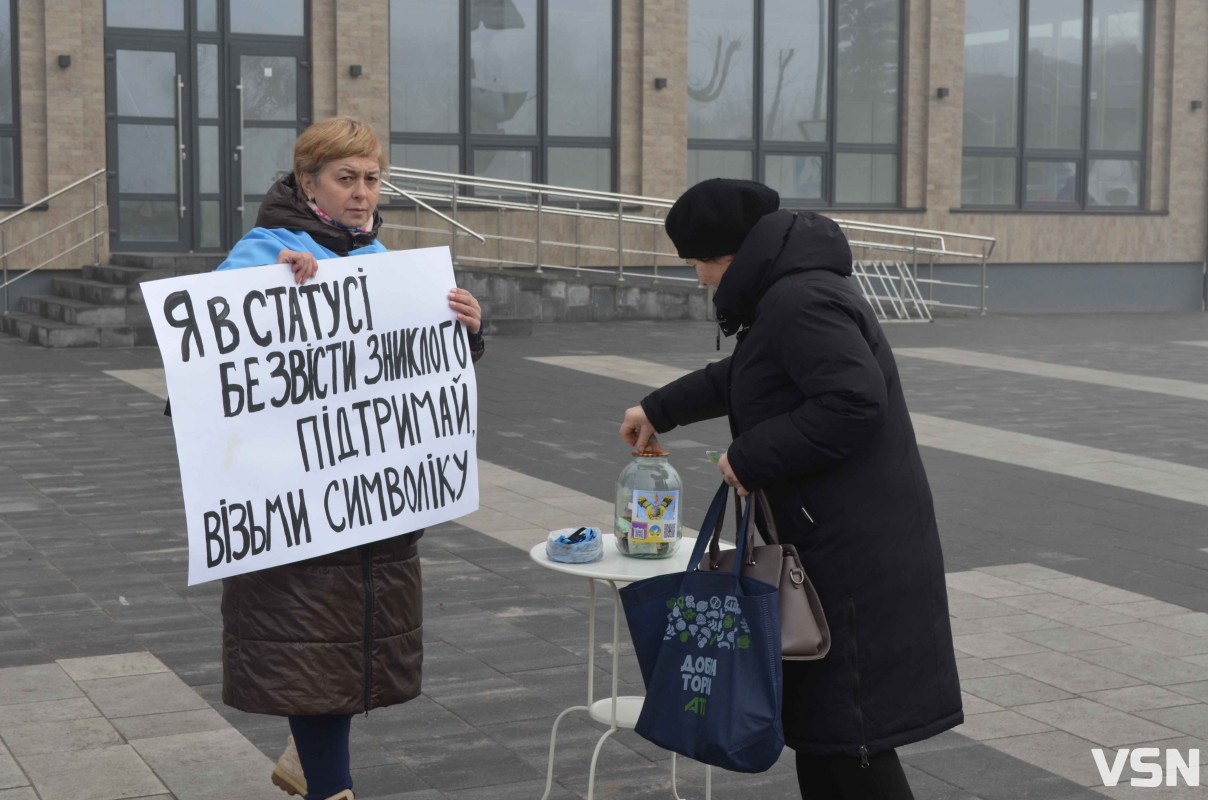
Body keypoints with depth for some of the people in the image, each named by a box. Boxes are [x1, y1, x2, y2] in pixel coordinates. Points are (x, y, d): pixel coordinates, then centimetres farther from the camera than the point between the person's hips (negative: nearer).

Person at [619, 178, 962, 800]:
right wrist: (661, 411, 40)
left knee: (846, 732, -6)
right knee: (817, 721, 18)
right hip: (830, 542, 11)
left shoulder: (799, 301, -19)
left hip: (855, 554, -11)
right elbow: (739, 377, 33)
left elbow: (855, 401, -29)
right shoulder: (788, 291, 16)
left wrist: (751, 458, -21)